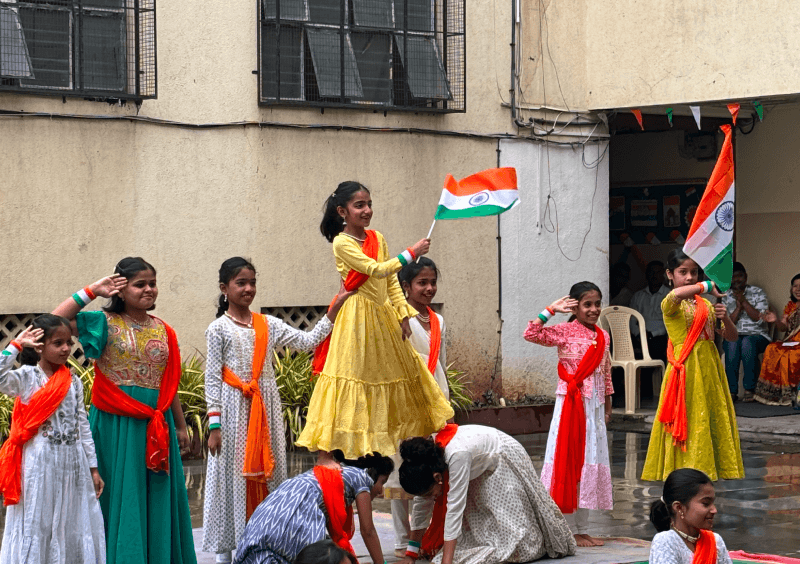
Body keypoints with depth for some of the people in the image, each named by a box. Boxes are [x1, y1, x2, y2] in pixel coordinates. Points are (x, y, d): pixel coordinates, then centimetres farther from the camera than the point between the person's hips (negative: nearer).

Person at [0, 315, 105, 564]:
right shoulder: (26, 377, -5)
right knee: (37, 525, -1)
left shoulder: (73, 382, 9)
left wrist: (93, 468, 10)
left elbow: (83, 426, 11)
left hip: (73, 464, 5)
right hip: (40, 464, -4)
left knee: (74, 526, 7)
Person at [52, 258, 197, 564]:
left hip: (158, 424, 4)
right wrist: (91, 292, -13)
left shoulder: (163, 331, 10)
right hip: (117, 424, -4)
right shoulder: (106, 323, -2)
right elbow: (56, 320, -16)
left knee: (159, 496, 8)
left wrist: (180, 426, 15)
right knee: (122, 496, 0)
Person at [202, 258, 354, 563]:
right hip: (234, 410, -4)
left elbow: (307, 340, 5)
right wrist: (214, 425, -10)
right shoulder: (219, 329, -2)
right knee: (232, 477, -2)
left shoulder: (268, 325, 10)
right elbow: (213, 378, -5)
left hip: (266, 411, 4)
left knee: (267, 474, 5)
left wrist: (334, 310, -2)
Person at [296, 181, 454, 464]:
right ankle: (324, 453, -8)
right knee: (351, 375, -9)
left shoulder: (377, 238, 10)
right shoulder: (342, 243, -11)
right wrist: (411, 253, -18)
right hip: (357, 320, -8)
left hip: (383, 318, 8)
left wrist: (403, 314, 5)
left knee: (391, 373, 12)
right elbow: (376, 270, -20)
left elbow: (392, 281, 13)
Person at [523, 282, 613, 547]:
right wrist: (551, 310, -19)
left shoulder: (603, 336, 10)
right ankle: (571, 531, 2)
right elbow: (531, 334, -21)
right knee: (569, 462, -4)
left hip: (595, 406, 6)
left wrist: (607, 405, 18)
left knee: (591, 464, 9)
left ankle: (583, 529, 17)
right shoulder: (565, 331, -7)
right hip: (571, 404, -6)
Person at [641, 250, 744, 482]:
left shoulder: (705, 304, 12)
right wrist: (708, 286, -21)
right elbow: (676, 294, -33)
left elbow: (731, 337, 12)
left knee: (715, 423, 8)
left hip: (709, 368, 6)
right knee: (690, 425, -5)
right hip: (686, 372, -6)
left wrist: (725, 317, -8)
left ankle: (720, 470, 15)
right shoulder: (670, 304, -6)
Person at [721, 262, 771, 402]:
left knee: (747, 342, -37)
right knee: (732, 343, -35)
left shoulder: (758, 293, 5)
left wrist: (744, 301, -12)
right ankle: (732, 391, -35)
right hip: (733, 335, 2)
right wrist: (738, 307, -10)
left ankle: (750, 390, -33)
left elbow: (760, 319, -8)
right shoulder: (726, 298, 12)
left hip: (757, 335, -2)